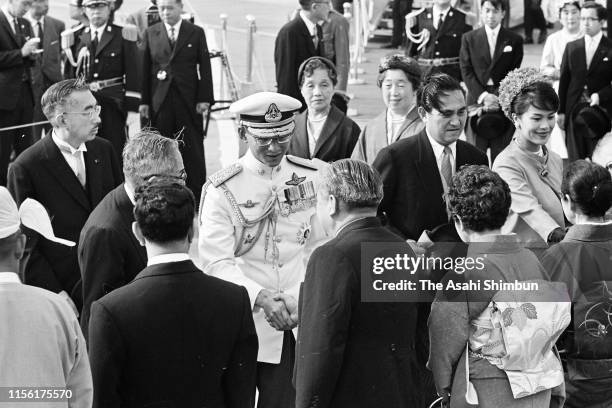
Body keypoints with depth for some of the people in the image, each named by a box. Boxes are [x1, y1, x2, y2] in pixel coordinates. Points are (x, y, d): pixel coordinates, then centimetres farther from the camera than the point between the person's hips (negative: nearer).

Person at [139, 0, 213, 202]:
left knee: (193, 150, 2)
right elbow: (145, 69, 5)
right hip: (160, 101, 1)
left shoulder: (196, 33, 3)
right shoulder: (151, 33, 6)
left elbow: (205, 68, 2)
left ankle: (197, 193, 9)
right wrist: (144, 101, 1)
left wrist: (204, 98, -5)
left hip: (188, 101, -1)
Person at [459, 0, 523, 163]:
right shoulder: (469, 38, 9)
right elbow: (466, 71, 3)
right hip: (477, 100, 1)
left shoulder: (514, 40, 7)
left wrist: (497, 96, -11)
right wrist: (483, 95, -10)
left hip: (504, 105, 0)